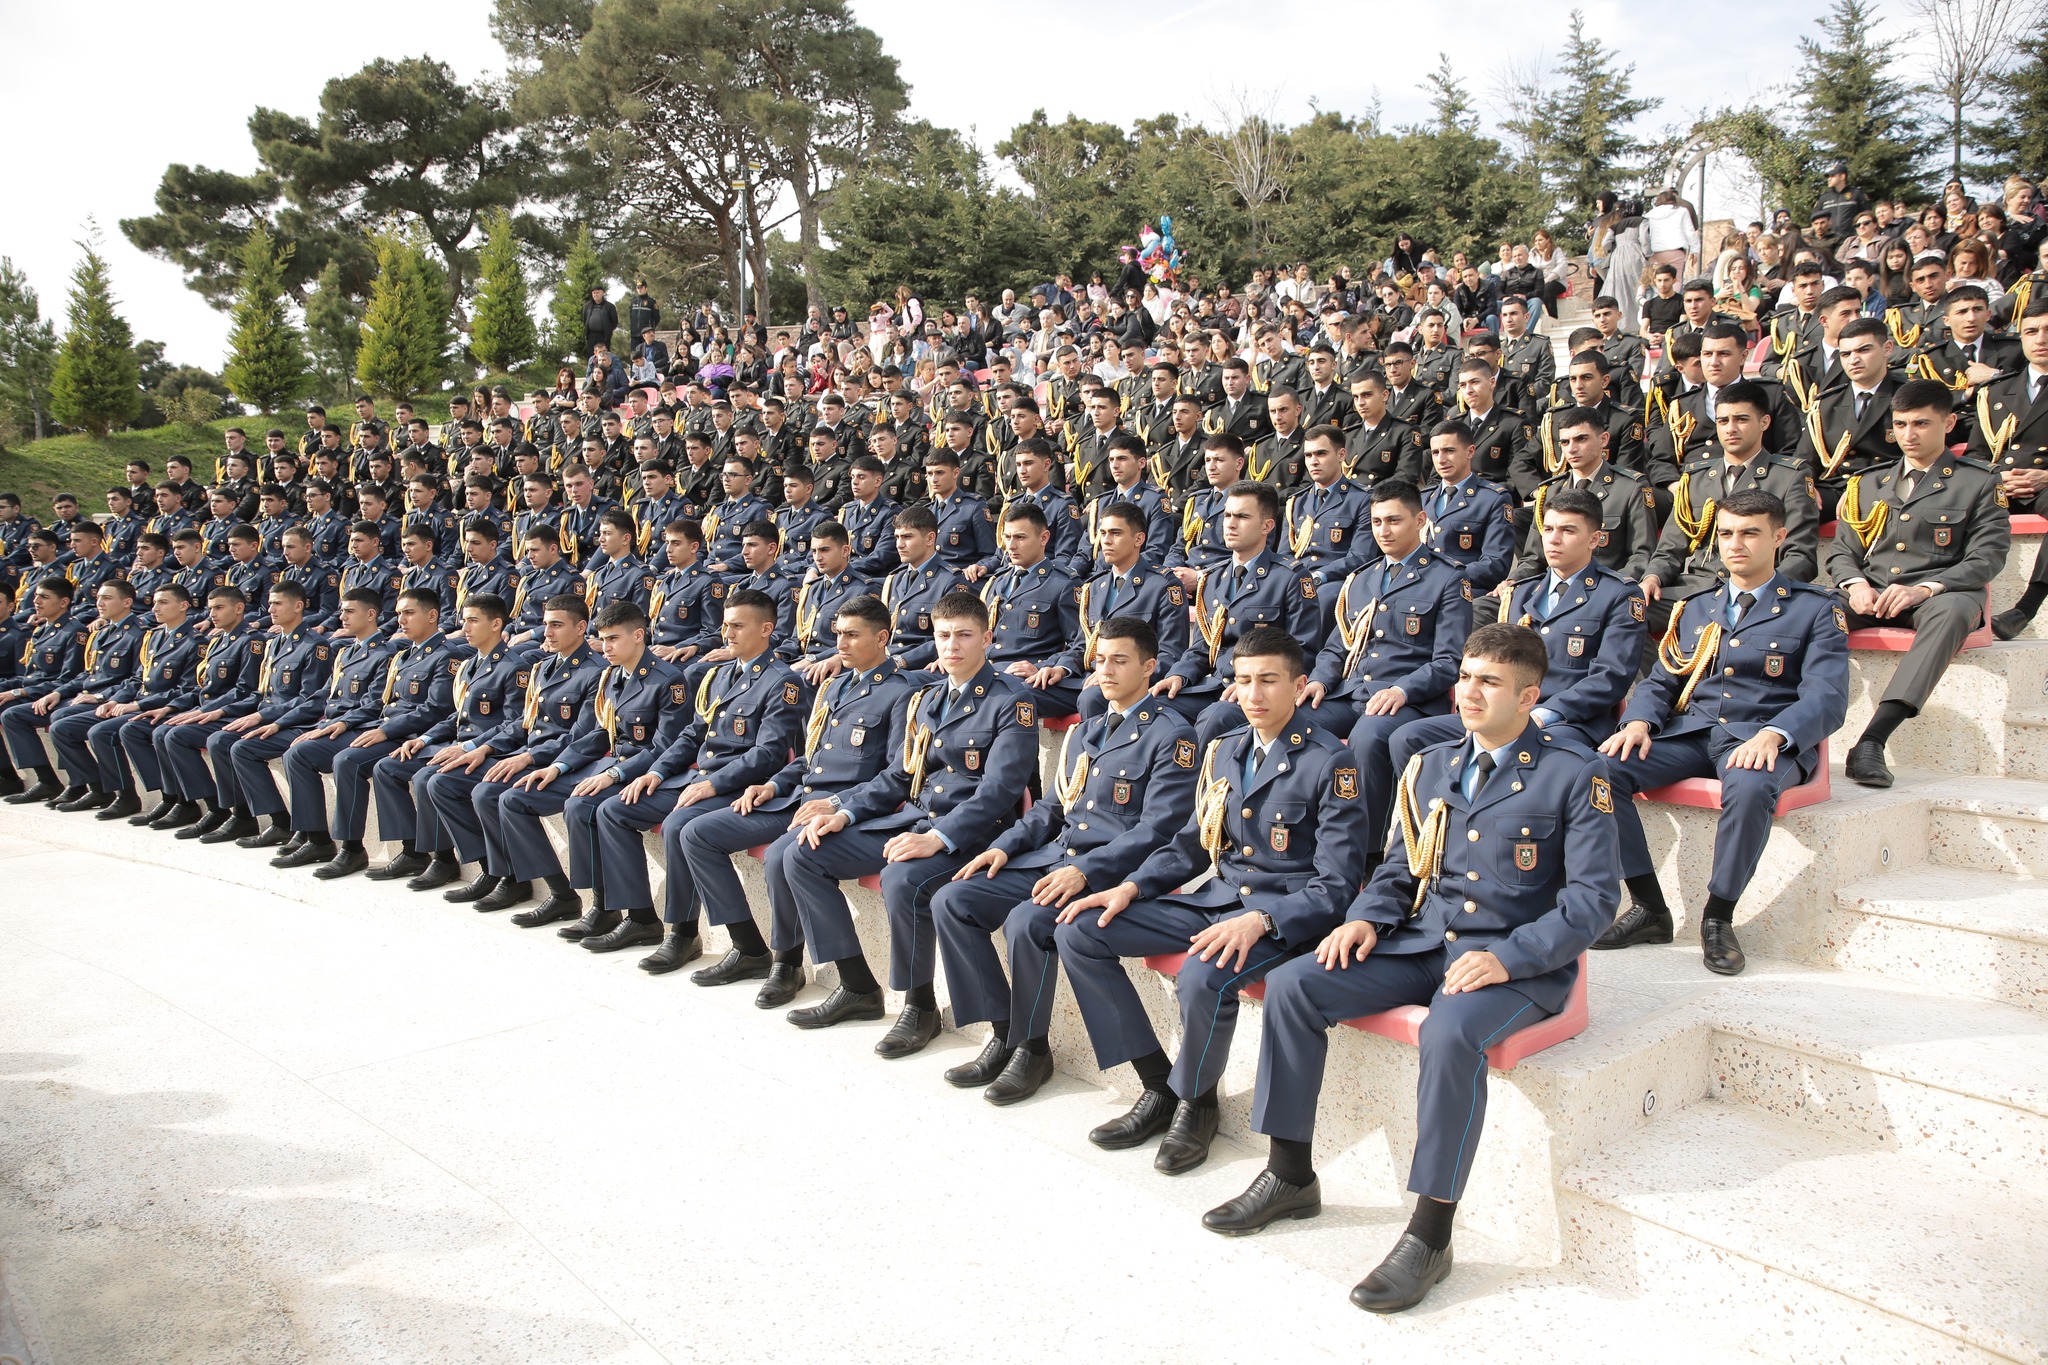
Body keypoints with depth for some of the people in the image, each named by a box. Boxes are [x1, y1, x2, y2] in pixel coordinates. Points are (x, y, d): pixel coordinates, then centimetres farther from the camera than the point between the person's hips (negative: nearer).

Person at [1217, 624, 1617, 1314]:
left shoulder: (1575, 775, -5)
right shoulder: (1432, 765, 14)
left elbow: (1592, 897, -9)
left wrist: (1509, 957, -22)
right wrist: (1365, 916, -4)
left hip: (1519, 962, -6)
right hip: (1422, 941, 6)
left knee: (1449, 1032, -37)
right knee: (1291, 985, -13)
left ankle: (1430, 1234, -23)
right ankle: (1290, 1175, 0)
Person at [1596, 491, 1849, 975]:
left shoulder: (1816, 609, 7)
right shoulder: (1695, 608, 22)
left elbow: (1827, 696, -5)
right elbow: (1661, 681, 17)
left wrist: (1771, 735, -27)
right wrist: (1638, 722, -8)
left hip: (1761, 741, -4)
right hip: (1690, 733, 4)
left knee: (1749, 787, -40)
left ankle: (1719, 916, -17)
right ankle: (1649, 908, -13)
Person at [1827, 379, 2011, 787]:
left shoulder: (1979, 484, 10)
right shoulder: (1867, 484, 22)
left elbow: (1987, 558, -1)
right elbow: (1841, 551, 15)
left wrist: (1923, 589, -19)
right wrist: (1854, 585, -10)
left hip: (1937, 596, -3)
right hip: (1869, 597, 3)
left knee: (1952, 609, -40)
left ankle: (1872, 739, -51)